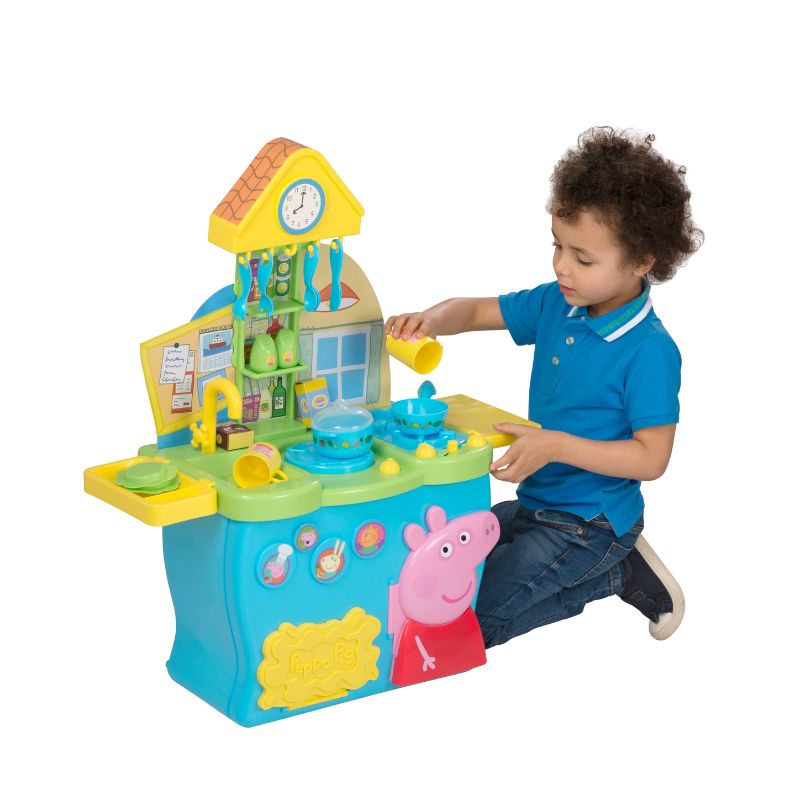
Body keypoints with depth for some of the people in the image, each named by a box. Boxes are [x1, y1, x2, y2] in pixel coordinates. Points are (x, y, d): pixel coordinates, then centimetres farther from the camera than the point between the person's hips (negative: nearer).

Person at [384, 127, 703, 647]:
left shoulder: (650, 351, -23)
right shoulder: (556, 305, -1)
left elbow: (652, 458, -23)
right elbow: (475, 311, 8)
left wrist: (556, 446, -30)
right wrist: (431, 321, -16)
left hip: (590, 522, -8)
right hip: (537, 502, 9)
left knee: (466, 618, -14)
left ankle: (618, 574, 0)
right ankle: (602, 565, 16)